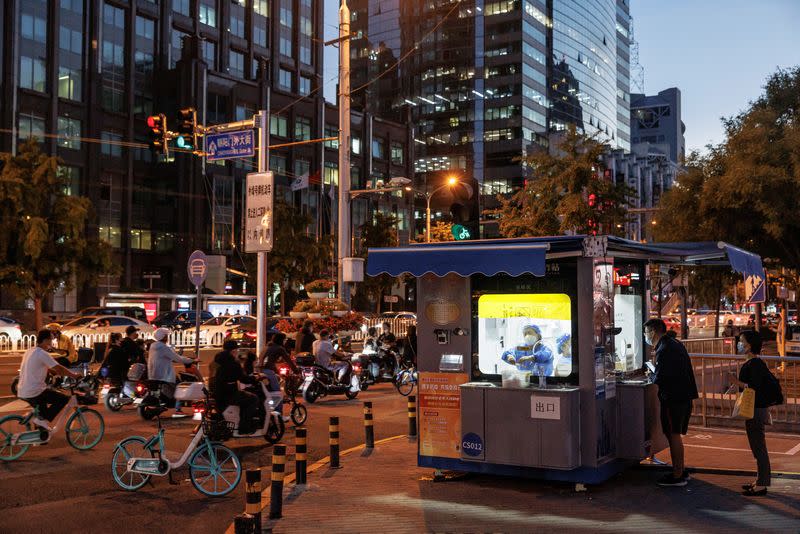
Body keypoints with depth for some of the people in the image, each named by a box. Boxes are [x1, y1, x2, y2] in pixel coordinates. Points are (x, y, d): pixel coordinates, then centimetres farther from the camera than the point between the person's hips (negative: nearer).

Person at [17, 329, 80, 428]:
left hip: (22, 393, 9)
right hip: (34, 393, -9)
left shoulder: (30, 351, 14)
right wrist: (74, 375, -2)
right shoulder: (42, 354, -16)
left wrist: (56, 372, 22)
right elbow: (59, 368, -14)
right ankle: (42, 419, -2)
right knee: (64, 399, -2)